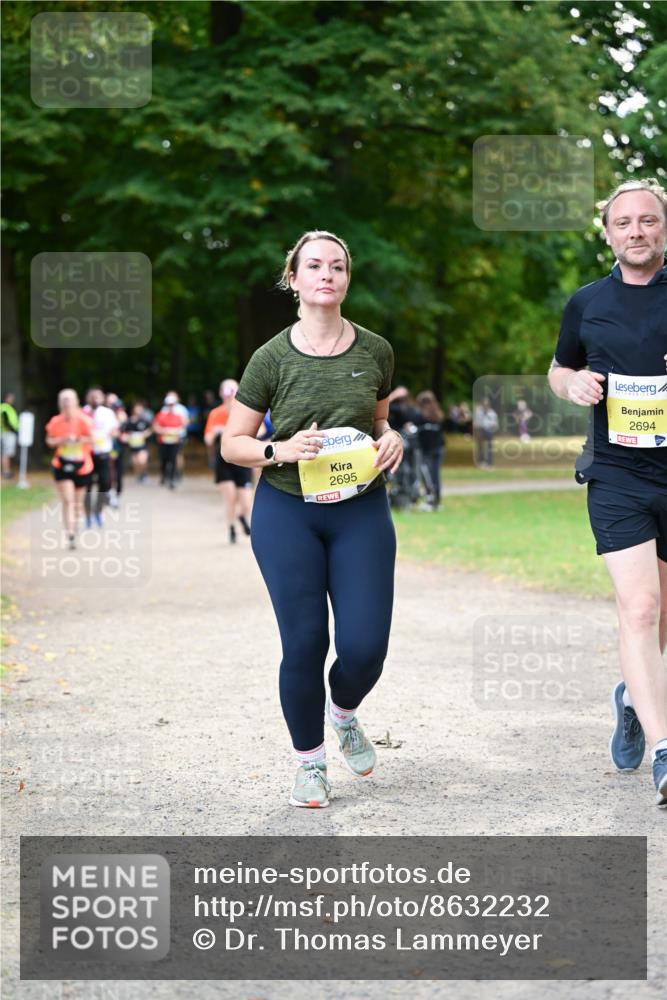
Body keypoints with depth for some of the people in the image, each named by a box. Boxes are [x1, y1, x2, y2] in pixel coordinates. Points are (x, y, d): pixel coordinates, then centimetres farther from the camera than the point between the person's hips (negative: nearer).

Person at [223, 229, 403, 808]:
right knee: (304, 644, -2)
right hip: (287, 511, -2)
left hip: (362, 510, 2)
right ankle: (310, 762, 19)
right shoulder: (273, 359, -4)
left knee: (365, 646, -6)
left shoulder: (375, 351, 4)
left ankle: (344, 713, 30)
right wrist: (280, 451, -18)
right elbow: (232, 443, 1)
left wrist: (391, 439, -2)